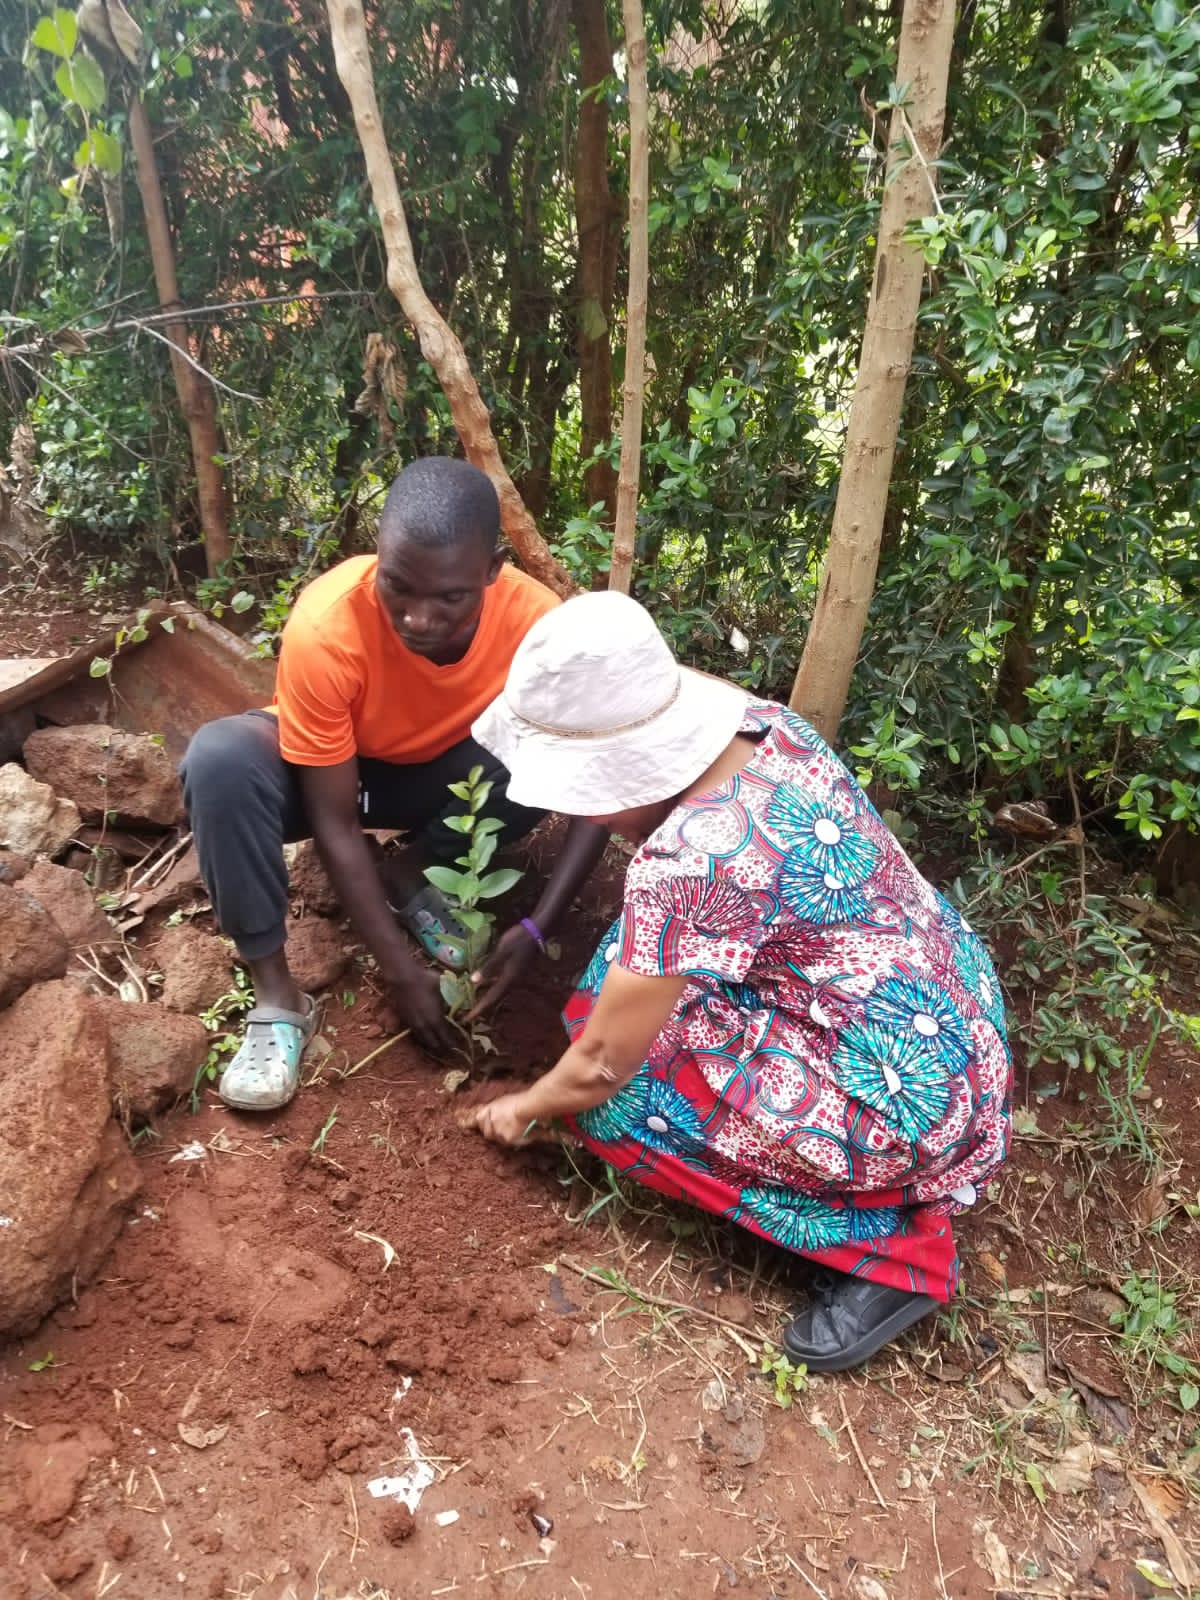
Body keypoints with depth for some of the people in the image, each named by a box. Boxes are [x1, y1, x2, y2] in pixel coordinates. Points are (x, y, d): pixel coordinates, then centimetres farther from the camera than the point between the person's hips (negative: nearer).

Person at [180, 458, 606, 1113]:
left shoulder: (539, 623, -30)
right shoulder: (326, 628, -35)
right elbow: (334, 822, -27)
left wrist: (534, 930, -29)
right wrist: (399, 968, -27)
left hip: (441, 771, 2)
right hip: (329, 771, -1)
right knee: (220, 759, -33)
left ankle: (412, 874, -3)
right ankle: (274, 992, -20)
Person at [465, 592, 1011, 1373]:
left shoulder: (691, 861, -28)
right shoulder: (765, 722, -6)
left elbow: (602, 1061, -15)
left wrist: (528, 1106, 6)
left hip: (911, 1094, -8)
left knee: (613, 1095, -3)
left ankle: (895, 1247, 1)